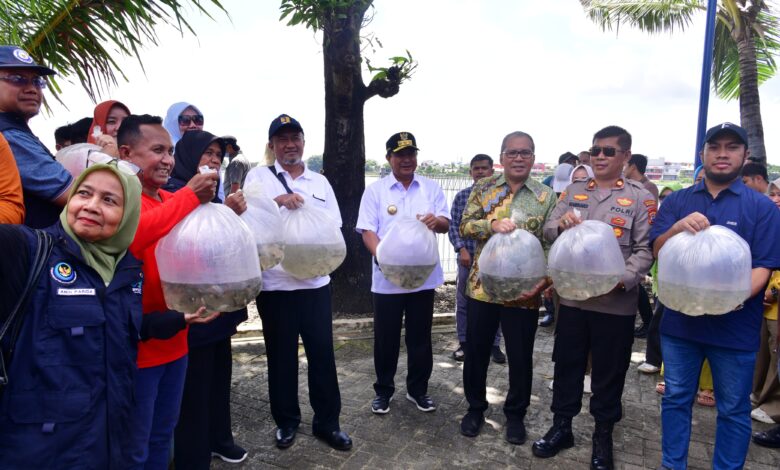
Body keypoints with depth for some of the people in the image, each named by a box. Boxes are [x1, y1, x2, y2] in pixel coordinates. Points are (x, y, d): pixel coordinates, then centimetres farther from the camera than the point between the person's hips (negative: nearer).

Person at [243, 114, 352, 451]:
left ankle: (326, 421, 22)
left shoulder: (320, 182, 12)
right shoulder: (259, 176, 3)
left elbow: (334, 229, 11)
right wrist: (277, 201, -26)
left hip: (316, 281, 2)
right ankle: (286, 420, 28)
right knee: (282, 356, 9)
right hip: (275, 284, -2)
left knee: (322, 352, 7)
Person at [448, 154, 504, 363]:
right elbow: (453, 225, 2)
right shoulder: (462, 196, 4)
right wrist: (462, 249, -9)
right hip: (467, 256, 1)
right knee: (463, 301, 8)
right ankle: (464, 343, 22)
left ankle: (494, 344, 21)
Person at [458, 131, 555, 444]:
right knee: (476, 350, 12)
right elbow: (465, 226, -4)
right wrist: (492, 224, -22)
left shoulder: (546, 197, 0)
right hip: (483, 286, 1)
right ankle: (475, 407, 33)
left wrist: (544, 281, -15)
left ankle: (515, 414, 33)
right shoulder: (483, 189, 3)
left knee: (520, 356, 11)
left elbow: (551, 245, -1)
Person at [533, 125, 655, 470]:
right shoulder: (573, 192, 10)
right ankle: (561, 427, 30)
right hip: (572, 297, 3)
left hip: (616, 303, -3)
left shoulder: (640, 197, -1)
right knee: (566, 364, 13)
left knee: (609, 371, 10)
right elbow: (547, 231, 6)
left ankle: (603, 436, 29)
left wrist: (623, 280, -22)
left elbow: (646, 249, -6)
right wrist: (561, 224, -17)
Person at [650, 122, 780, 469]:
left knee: (733, 409, 12)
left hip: (734, 326, -2)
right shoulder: (676, 201, 5)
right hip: (680, 320, 2)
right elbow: (658, 249, -4)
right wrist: (679, 227, -25)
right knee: (676, 399, 15)